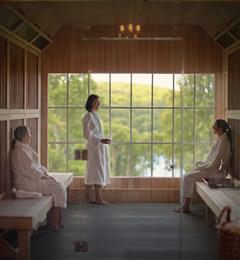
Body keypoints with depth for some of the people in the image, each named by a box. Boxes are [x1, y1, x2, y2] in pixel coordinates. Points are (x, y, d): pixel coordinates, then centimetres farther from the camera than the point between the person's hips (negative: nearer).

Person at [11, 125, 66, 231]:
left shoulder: (25, 148, 13)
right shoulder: (20, 151, -20)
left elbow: (36, 165, 18)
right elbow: (31, 171, -22)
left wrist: (45, 173, 5)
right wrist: (43, 176, -10)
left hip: (34, 178, 10)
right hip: (27, 183, -10)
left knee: (58, 186, 1)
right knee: (58, 189, -12)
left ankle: (54, 220, 4)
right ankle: (55, 222, -1)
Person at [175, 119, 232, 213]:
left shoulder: (223, 141, -18)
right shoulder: (220, 139, 12)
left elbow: (215, 162, -21)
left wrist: (202, 166, -13)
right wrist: (201, 164, 7)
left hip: (215, 171, -9)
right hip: (211, 168, 9)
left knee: (187, 178, -12)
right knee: (187, 177, 3)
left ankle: (186, 205, -4)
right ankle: (185, 204, 1)